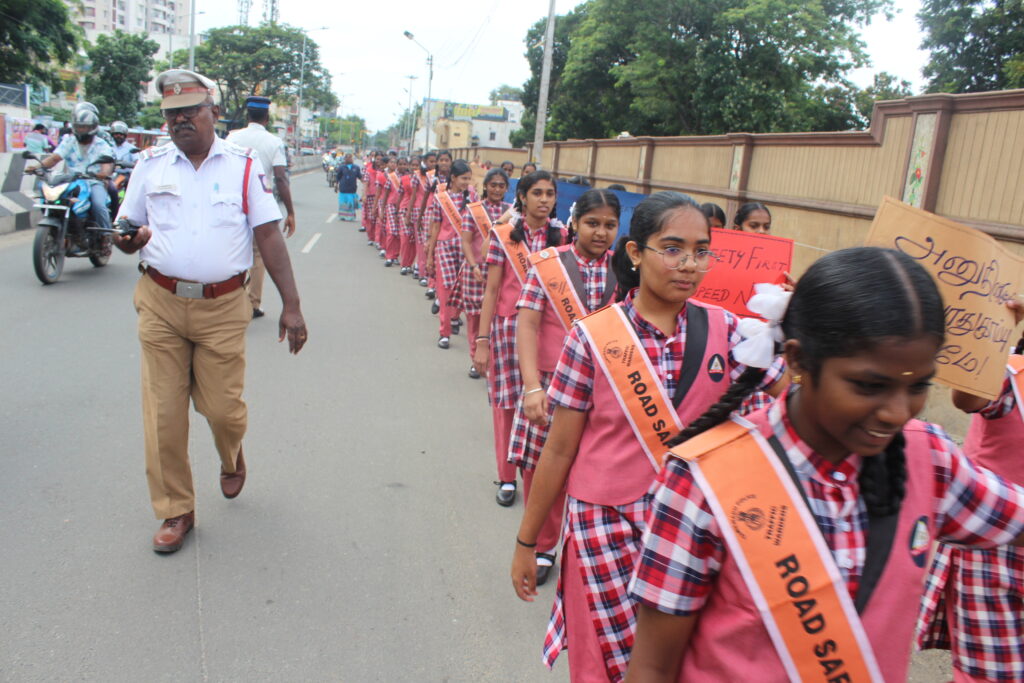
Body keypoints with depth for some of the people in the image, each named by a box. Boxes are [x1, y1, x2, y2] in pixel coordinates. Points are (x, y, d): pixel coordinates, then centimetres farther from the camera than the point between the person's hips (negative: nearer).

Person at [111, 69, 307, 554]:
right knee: (162, 412, 2)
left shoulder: (244, 166, 3)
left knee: (222, 407, 0)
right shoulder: (150, 165, 9)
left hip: (222, 307, -2)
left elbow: (269, 236, 0)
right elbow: (127, 233, 15)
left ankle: (231, 459, 37)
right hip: (160, 304, 2)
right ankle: (175, 510, 19)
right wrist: (128, 239, -12)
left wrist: (291, 305, -7)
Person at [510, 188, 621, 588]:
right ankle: (542, 547, 31)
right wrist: (532, 386, -16)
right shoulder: (548, 264, -1)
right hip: (552, 385, 0)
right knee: (542, 468, 7)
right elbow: (527, 324, -7)